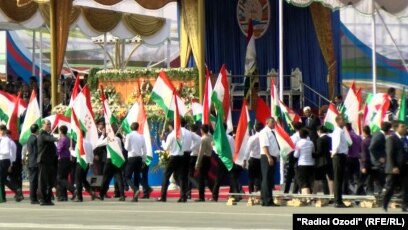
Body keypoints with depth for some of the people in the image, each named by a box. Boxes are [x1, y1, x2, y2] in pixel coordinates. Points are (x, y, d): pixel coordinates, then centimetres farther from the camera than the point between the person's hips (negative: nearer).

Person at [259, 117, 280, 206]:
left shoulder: (271, 132, 18)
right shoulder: (265, 132, -11)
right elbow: (264, 146, -19)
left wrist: (275, 158, 17)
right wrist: (269, 157, -26)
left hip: (273, 158, 10)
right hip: (267, 158, -10)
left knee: (270, 180, 11)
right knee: (267, 179, -8)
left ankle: (265, 200, 16)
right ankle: (267, 201, -9)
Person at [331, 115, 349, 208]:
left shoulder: (342, 131, 16)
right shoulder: (338, 131, -14)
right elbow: (337, 144, -26)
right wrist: (334, 152, -16)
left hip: (342, 156, 9)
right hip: (339, 156, -9)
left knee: (340, 179, 12)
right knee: (338, 179, -7)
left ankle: (339, 201, 17)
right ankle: (337, 201, -5)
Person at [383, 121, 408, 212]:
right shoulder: (391, 139, -5)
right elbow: (390, 155, -12)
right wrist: (393, 167, -20)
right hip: (395, 169, -6)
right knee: (390, 188, 1)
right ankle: (384, 206, 11)